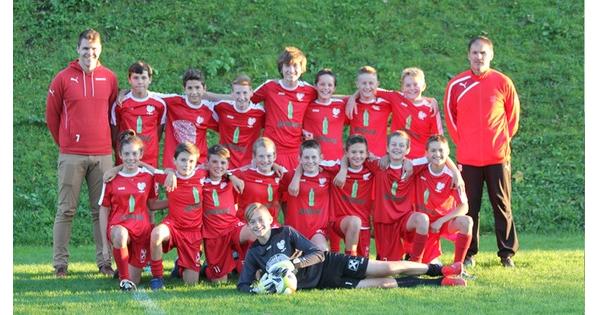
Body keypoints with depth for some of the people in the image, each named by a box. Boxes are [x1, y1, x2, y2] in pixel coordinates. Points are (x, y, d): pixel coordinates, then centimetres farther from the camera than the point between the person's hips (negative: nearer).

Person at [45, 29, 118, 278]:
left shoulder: (109, 78, 8)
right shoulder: (63, 78, 1)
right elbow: (52, 116, 7)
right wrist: (64, 144, 11)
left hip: (103, 155, 2)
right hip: (71, 156, -2)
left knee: (102, 209, 5)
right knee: (66, 210, -1)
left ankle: (104, 261, 10)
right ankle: (60, 263, 2)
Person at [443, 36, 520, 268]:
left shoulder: (503, 82, 0)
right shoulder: (456, 85, 1)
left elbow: (513, 114, 10)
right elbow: (450, 115, 11)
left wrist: (504, 140, 7)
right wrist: (461, 142, 8)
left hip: (498, 156, 0)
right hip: (468, 158, 0)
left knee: (502, 205, 4)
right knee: (470, 207, 4)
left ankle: (507, 253, 10)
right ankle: (469, 254, 11)